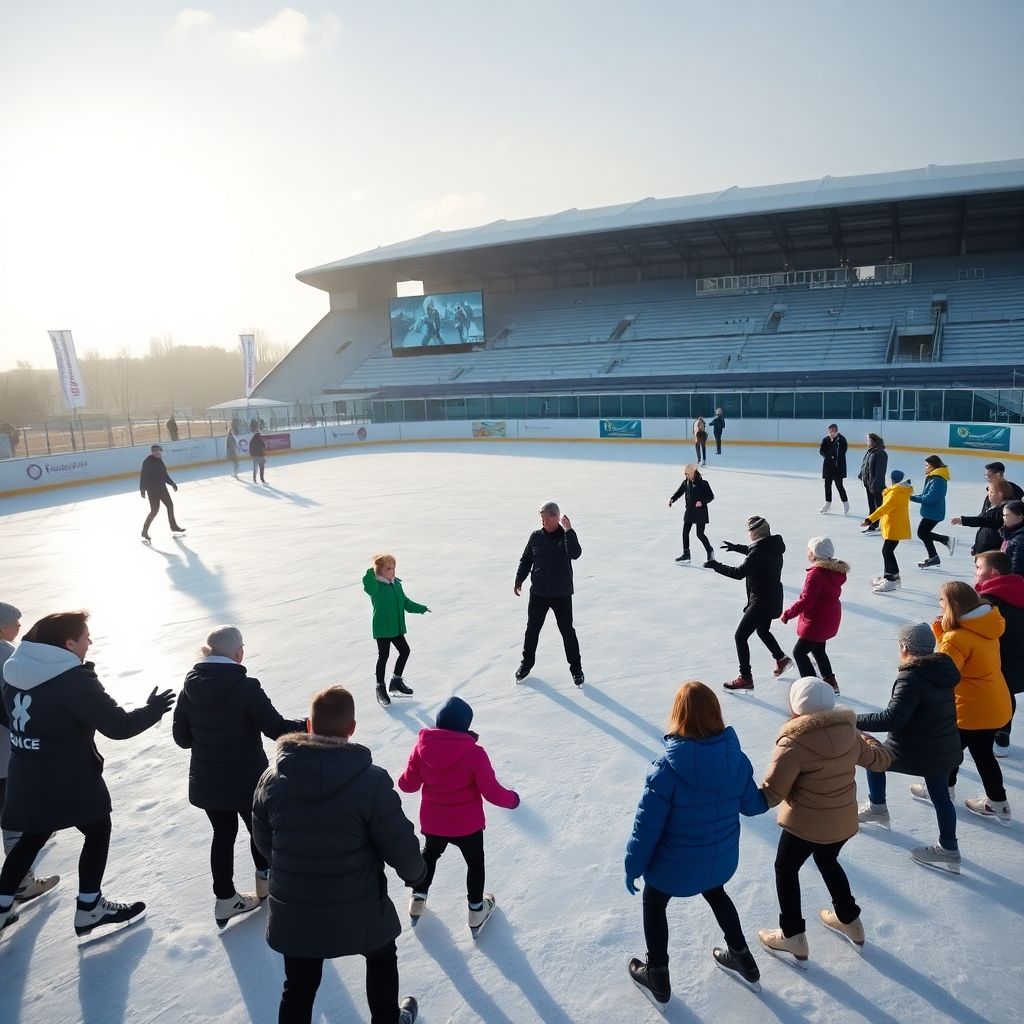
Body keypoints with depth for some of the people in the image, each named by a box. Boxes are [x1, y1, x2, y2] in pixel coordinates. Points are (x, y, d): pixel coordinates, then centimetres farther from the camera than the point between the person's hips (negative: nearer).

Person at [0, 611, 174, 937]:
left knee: (33, 837, 26)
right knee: (98, 833, 13)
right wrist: (153, 710, -6)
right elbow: (118, 725, -22)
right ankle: (89, 912, 19)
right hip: (70, 781, -7)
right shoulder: (75, 679, -24)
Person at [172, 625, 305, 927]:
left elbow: (182, 737, 2)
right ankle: (265, 881, 37)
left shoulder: (190, 686, -6)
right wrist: (310, 724, -9)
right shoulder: (245, 687, -23)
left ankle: (225, 898, 28)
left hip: (205, 782, 5)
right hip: (247, 780, -4)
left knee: (223, 834, 21)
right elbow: (277, 729, -23)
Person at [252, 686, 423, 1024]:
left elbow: (264, 843, 5)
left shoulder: (272, 778, -10)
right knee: (381, 958, 27)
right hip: (358, 909, -2)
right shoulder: (371, 780, -23)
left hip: (293, 912, 3)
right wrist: (414, 873, 7)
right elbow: (401, 846, -16)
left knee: (299, 986, 22)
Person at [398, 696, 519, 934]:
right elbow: (492, 792, -20)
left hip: (432, 823, 3)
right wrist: (512, 799, 0)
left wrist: (400, 781, 18)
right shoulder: (474, 753, -26)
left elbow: (409, 784, -5)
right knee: (475, 862, 24)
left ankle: (418, 900, 45)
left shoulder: (422, 747, -16)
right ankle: (476, 912, 35)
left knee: (429, 855, 32)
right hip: (467, 824, -3)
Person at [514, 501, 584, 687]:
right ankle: (527, 663, 30)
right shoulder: (536, 536, 0)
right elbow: (526, 560, 9)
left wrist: (568, 530, -29)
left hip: (562, 594, -2)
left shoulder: (567, 535, -6)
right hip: (538, 593, 2)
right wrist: (518, 580, 2)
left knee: (567, 631, 5)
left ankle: (576, 668, 19)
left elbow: (575, 554, -26)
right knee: (532, 629, 12)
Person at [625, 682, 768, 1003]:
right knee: (716, 895, 36)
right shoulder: (736, 757, -18)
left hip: (674, 865, -4)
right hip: (721, 858, 4)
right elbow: (752, 805, -2)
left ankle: (657, 977, 44)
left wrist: (633, 866, -7)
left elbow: (647, 825, -23)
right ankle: (743, 961, 53)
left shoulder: (667, 767, -31)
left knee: (653, 904, 26)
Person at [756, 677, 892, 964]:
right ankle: (849, 920, 48)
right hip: (843, 821, 6)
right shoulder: (849, 733, -8)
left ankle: (793, 937, 28)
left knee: (785, 869, 19)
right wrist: (865, 737, 27)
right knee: (828, 862, 33)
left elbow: (771, 794, -26)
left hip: (805, 824, -6)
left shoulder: (793, 744, -26)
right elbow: (882, 760, 10)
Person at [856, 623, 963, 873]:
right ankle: (948, 849, 35)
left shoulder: (911, 678, -26)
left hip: (913, 752, -7)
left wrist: (856, 721, -26)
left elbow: (892, 719, -32)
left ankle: (877, 808, 31)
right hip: (945, 749, 7)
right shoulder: (943, 669, -2)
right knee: (940, 795, 21)